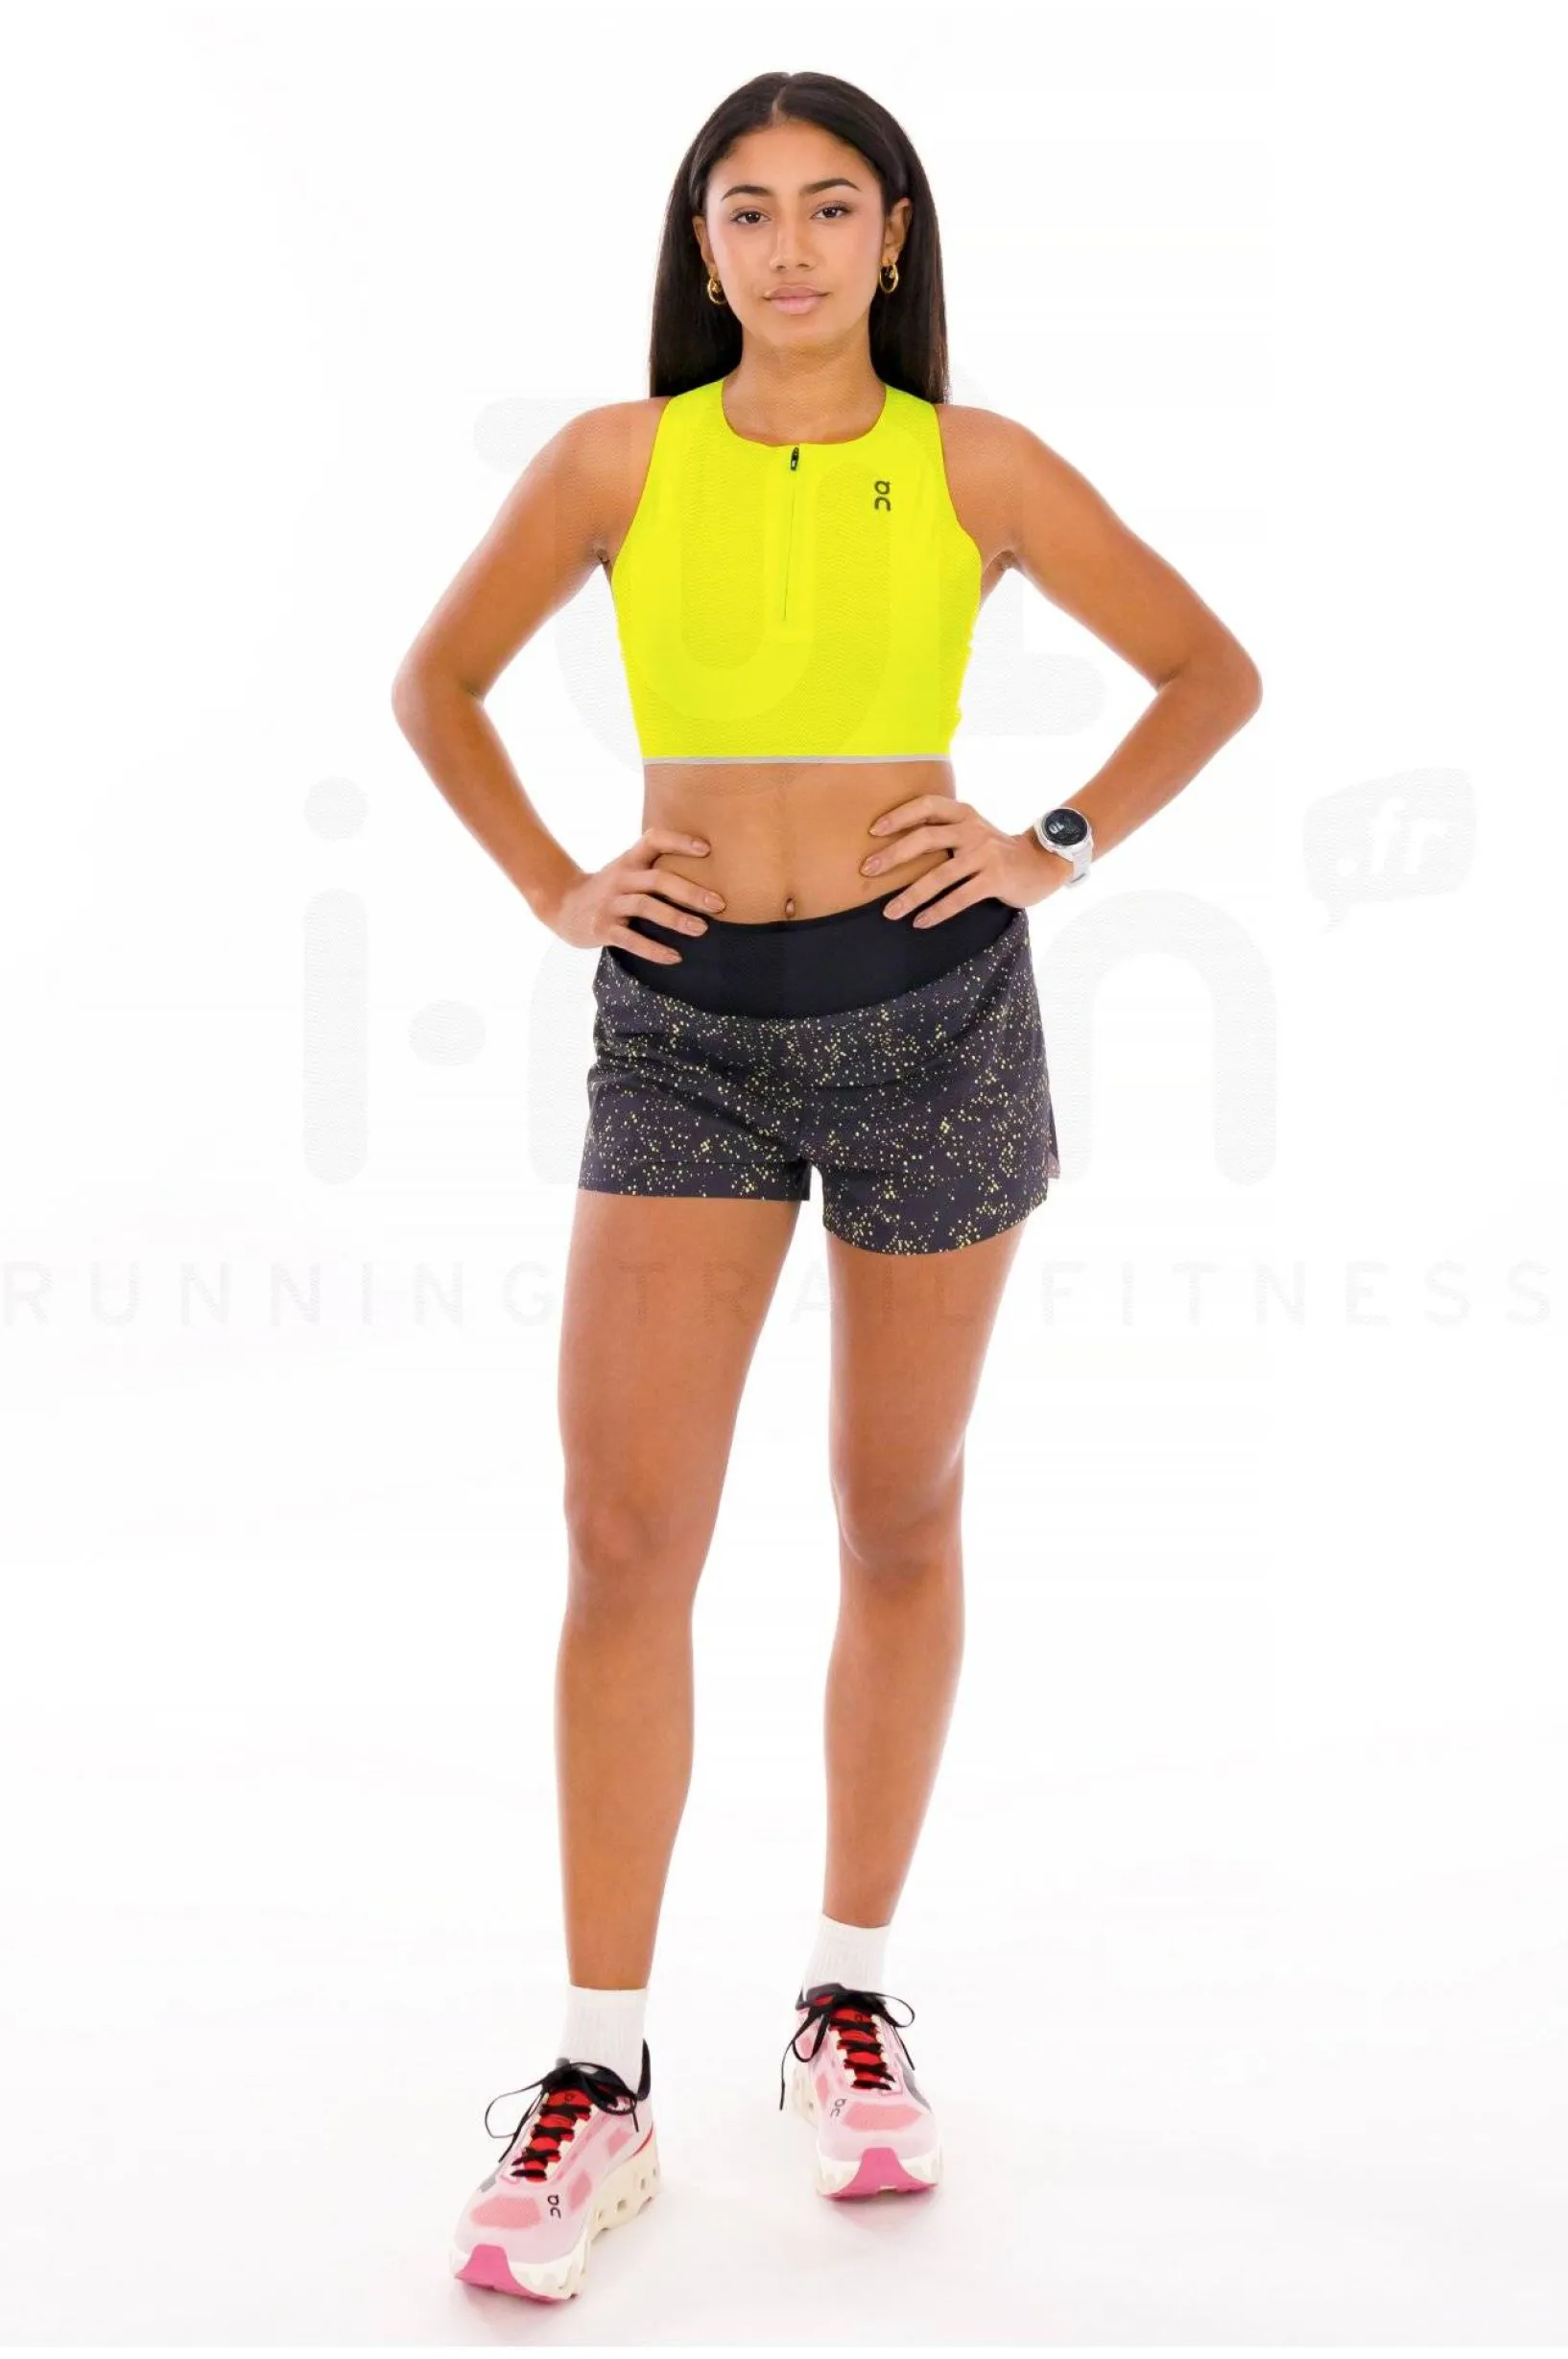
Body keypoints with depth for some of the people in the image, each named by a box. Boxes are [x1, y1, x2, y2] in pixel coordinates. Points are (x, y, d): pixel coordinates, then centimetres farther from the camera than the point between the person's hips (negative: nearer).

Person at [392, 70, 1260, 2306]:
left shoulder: (978, 467, 3)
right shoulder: (618, 459, 4)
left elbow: (1213, 669, 10)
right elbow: (436, 683, 15)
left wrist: (1059, 849, -1)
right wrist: (555, 889, 4)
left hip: (929, 1014, 0)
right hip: (683, 1030, 0)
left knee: (900, 1521, 9)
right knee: (625, 1537, -7)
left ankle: (853, 2003, 24)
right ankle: (600, 2081, 2)